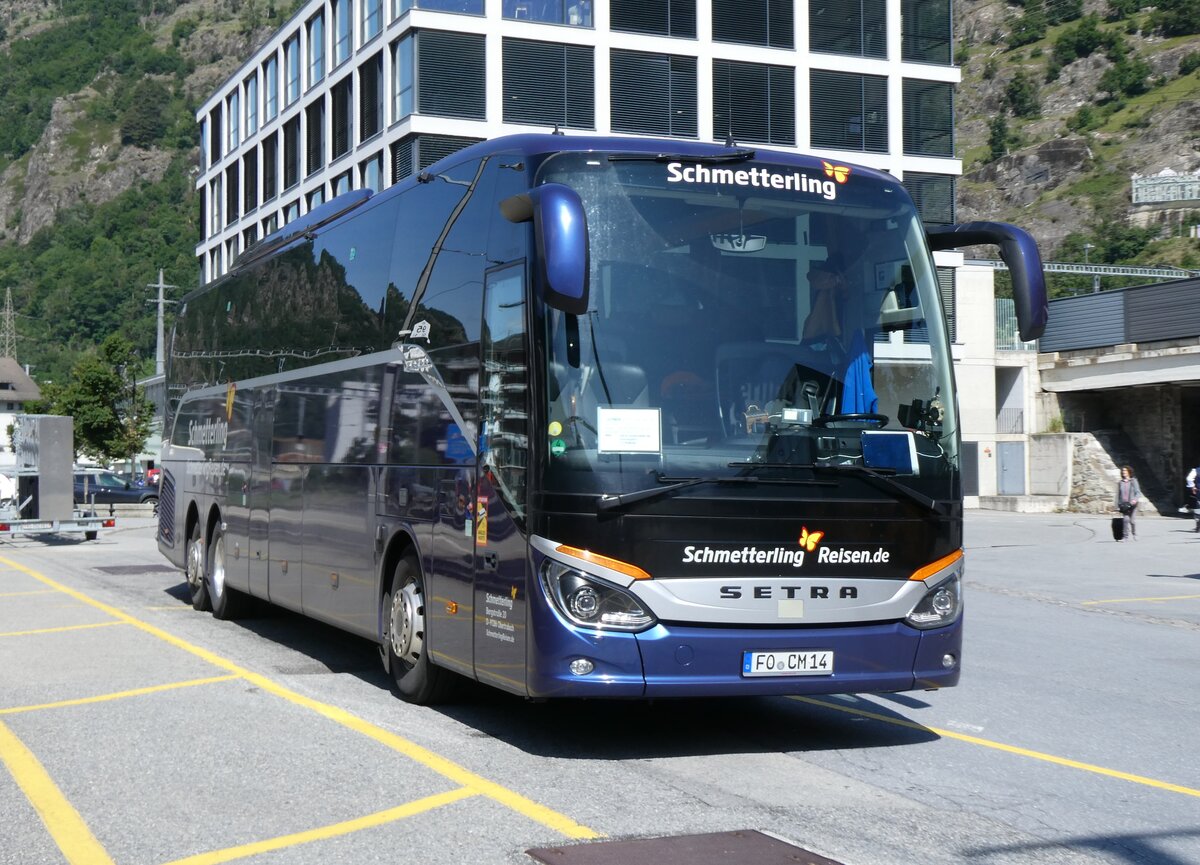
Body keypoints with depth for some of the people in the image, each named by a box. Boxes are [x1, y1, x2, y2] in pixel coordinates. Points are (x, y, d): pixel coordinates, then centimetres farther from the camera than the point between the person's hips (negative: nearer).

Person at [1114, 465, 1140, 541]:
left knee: (1132, 520, 0)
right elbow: (1118, 494, 13)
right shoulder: (1120, 483, 9)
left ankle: (1134, 534, 25)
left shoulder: (1133, 481, 1)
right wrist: (1117, 505, 9)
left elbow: (1138, 492, -3)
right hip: (1124, 504, 2)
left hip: (1132, 504, -2)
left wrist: (1135, 499, -22)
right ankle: (1126, 536, -7)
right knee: (1126, 519, -11)